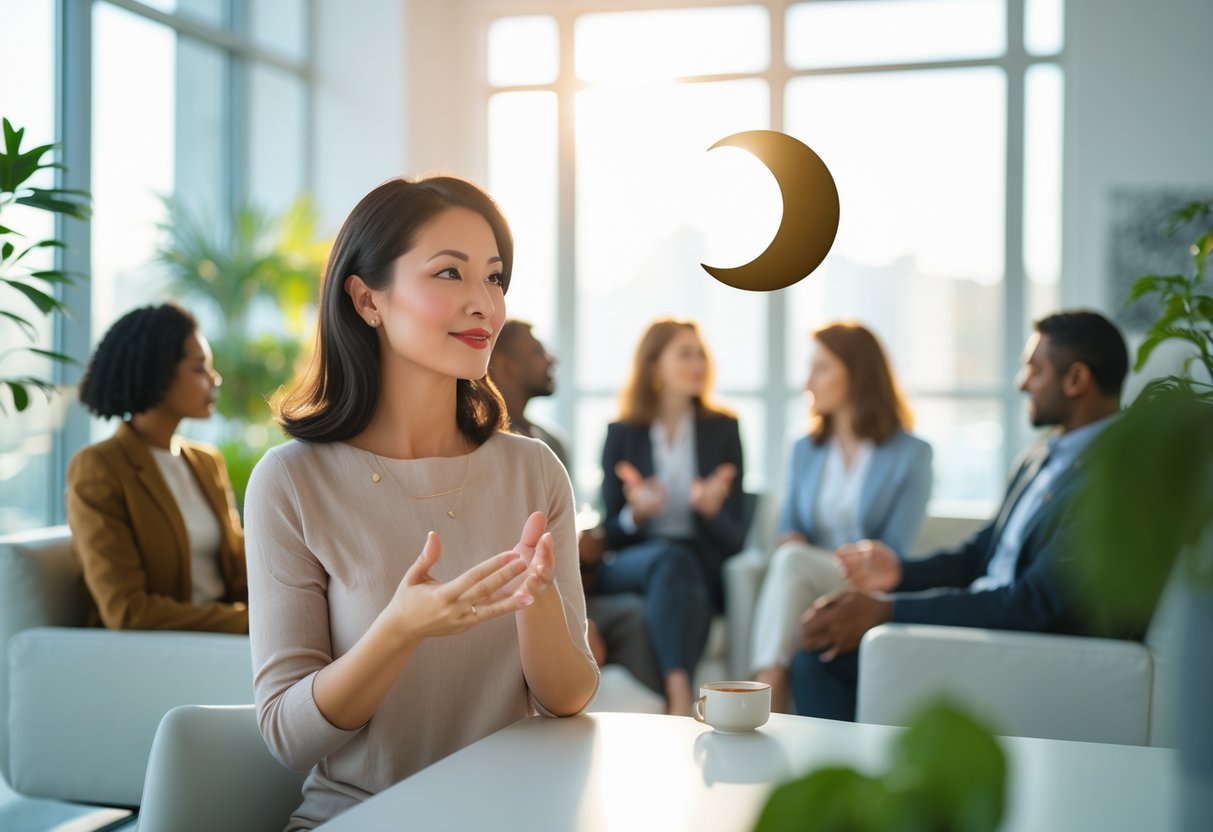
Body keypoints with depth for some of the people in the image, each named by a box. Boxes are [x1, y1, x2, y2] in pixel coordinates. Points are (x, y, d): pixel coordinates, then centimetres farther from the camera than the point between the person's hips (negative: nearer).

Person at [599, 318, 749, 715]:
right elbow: (610, 533, 8)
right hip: (629, 565, 0)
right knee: (671, 557, -36)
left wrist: (711, 508, -16)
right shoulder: (622, 433, 9)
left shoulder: (722, 428, 12)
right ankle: (680, 696, -50)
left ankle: (677, 698, -47)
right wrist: (635, 514, -15)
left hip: (703, 566, 1)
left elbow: (736, 534, 8)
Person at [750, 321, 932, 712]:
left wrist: (797, 551, -12)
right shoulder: (805, 450, 19)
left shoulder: (911, 454, 3)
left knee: (793, 562, -33)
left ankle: (767, 699, -43)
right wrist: (790, 541, -10)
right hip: (810, 590, 4)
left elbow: (893, 554, -4)